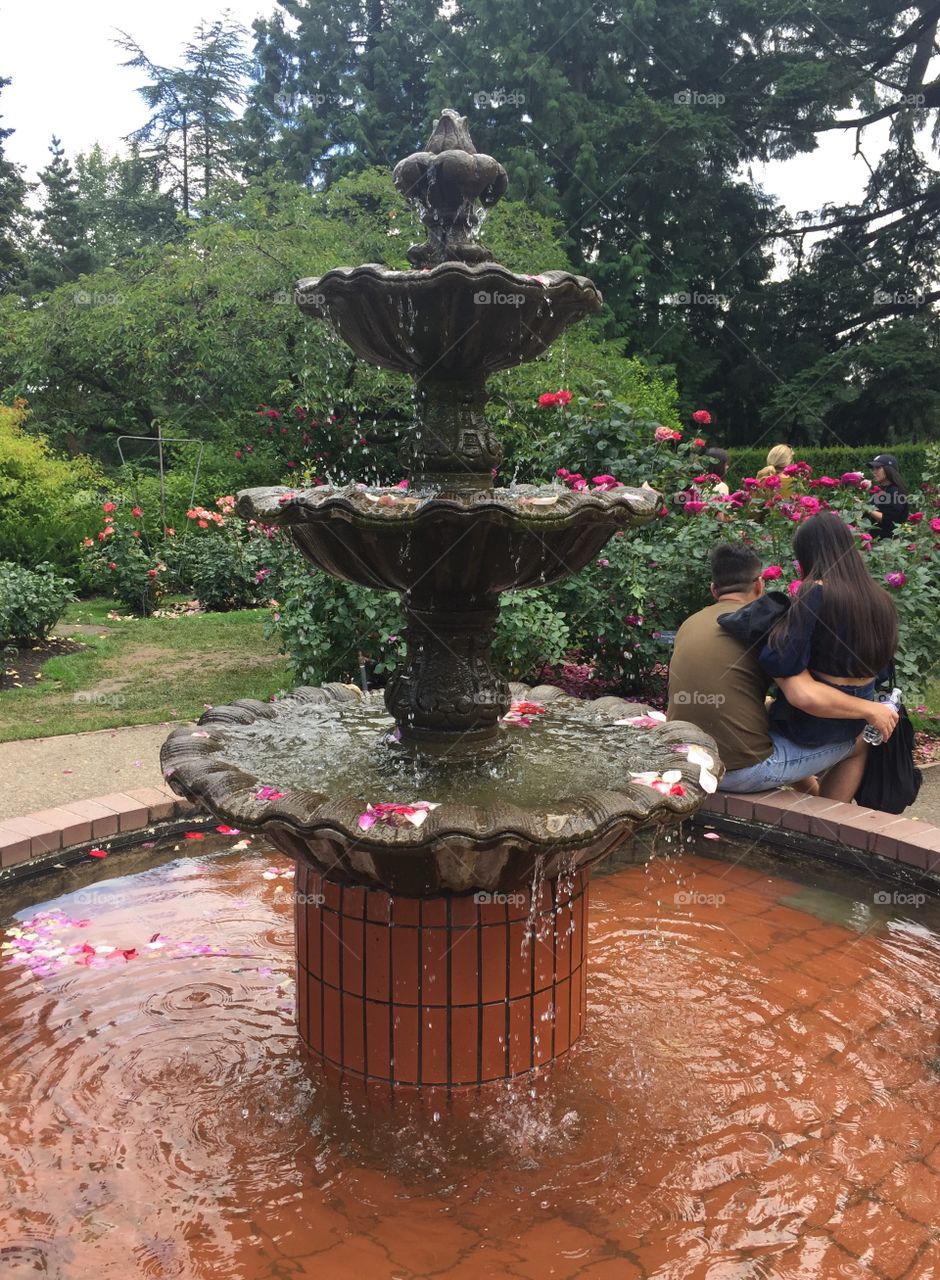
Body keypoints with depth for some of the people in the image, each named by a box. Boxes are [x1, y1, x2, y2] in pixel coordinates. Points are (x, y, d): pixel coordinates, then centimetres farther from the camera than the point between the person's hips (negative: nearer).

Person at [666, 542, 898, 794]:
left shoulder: (689, 625, 10)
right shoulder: (762, 622, -11)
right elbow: (806, 696, -23)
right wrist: (869, 710, -8)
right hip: (742, 770, -7)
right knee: (856, 735, 11)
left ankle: (809, 791, 41)